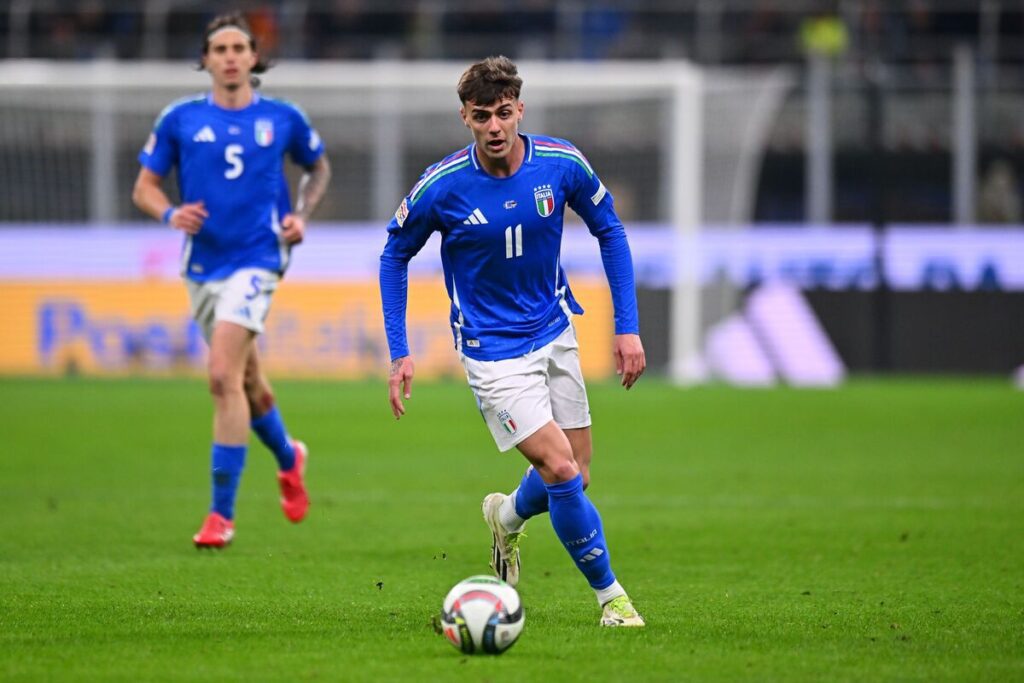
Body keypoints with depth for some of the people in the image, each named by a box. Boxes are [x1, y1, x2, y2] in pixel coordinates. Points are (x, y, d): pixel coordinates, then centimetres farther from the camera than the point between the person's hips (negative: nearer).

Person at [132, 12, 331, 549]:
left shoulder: (283, 119, 1)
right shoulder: (180, 119, 2)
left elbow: (318, 168, 19)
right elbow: (144, 186, 7)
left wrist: (301, 215, 2)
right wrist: (170, 213, -14)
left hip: (256, 259, -3)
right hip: (203, 263, 3)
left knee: (224, 376, -19)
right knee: (248, 384, 14)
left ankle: (221, 513, -16)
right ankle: (288, 458, 47)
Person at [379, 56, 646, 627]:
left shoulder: (562, 164, -13)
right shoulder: (441, 187, -19)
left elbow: (610, 232, 4)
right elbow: (395, 256, -1)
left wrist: (628, 327, -1)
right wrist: (400, 354, -5)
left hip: (555, 332, 4)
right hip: (493, 350, -4)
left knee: (576, 475, 11)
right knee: (561, 472, -15)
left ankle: (508, 516, 45)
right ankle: (610, 594, 3)